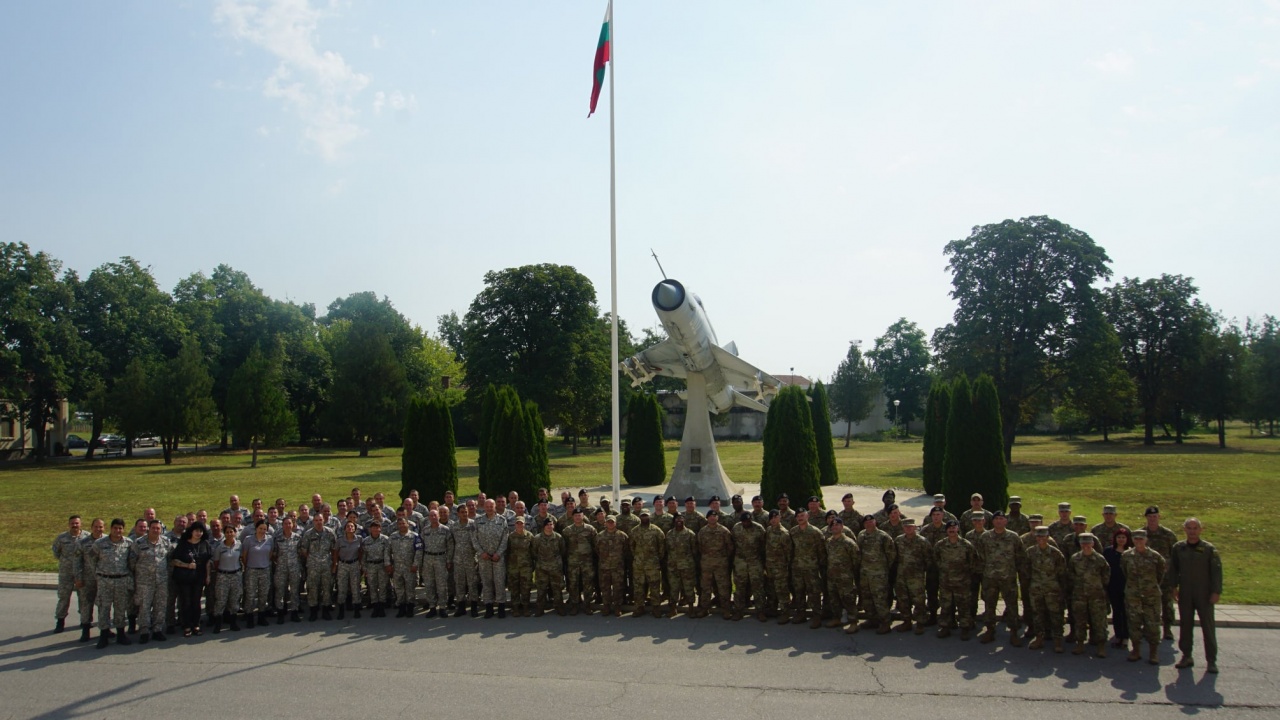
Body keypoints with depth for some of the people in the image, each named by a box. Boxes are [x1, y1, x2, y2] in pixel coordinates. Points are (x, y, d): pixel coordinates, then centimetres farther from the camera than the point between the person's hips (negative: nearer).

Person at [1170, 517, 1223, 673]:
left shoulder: (1209, 548, -5)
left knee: (1208, 626, 2)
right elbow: (1173, 568, 11)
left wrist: (1216, 591, -10)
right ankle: (1186, 656, 19)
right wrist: (1174, 586, 6)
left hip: (1204, 594, -3)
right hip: (1185, 594, 3)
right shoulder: (1178, 548, 3)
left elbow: (1217, 571, -6)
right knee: (1185, 625, 9)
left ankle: (1211, 660, 10)